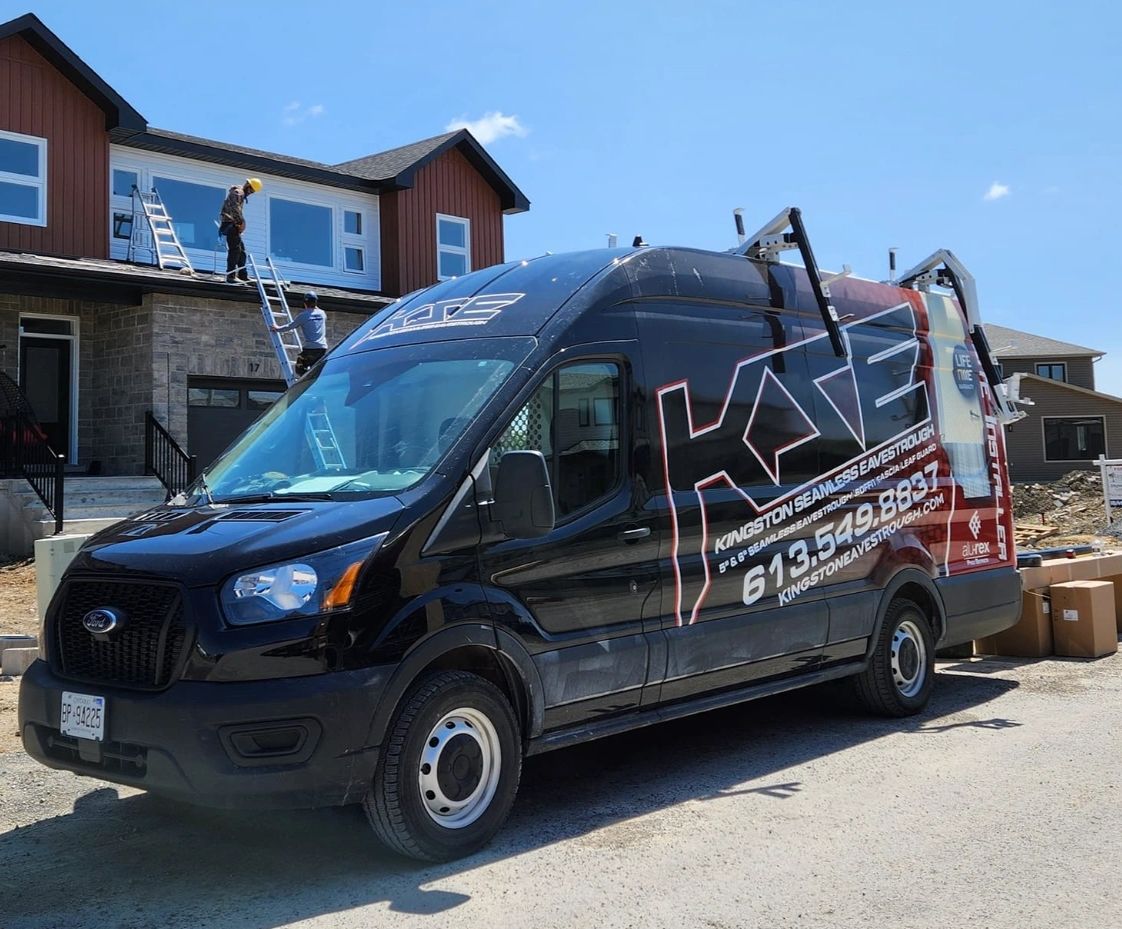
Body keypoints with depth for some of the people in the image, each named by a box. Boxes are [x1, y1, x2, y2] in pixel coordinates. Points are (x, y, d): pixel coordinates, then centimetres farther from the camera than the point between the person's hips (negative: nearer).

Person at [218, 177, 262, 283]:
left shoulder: (242, 193, 21)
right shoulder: (238, 192, -11)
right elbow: (235, 209, -21)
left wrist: (241, 223, 9)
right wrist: (242, 222, -17)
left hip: (233, 224, 11)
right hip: (229, 223, -11)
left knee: (241, 249, 14)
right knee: (234, 250, -14)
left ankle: (242, 275, 19)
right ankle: (230, 276, -16)